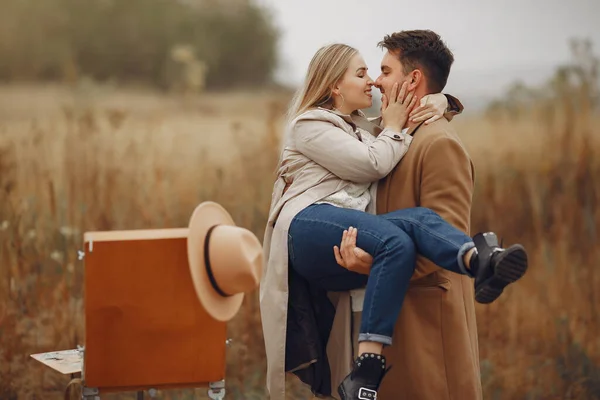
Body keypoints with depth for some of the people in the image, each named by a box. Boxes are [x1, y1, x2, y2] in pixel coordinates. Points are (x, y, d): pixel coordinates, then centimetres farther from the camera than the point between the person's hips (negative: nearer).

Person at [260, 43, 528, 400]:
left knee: (419, 218, -25)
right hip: (309, 227, -7)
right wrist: (393, 129, 11)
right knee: (396, 241, -36)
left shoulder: (359, 131, 35)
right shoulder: (310, 126, 8)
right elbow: (373, 165, -5)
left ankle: (479, 261, -56)